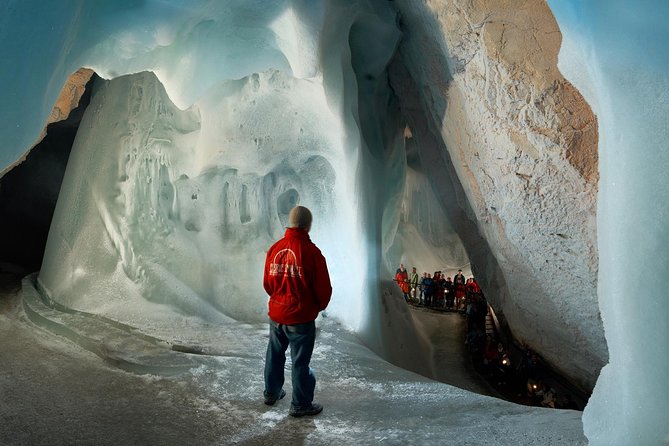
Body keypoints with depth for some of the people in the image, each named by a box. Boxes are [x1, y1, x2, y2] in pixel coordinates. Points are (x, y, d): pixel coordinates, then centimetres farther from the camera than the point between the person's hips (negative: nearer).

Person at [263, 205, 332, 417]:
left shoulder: (275, 248, -3)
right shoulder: (311, 251, -19)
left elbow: (267, 283, 6)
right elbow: (323, 288, -14)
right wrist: (320, 306, 7)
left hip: (276, 314, 6)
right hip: (301, 318, -5)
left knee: (275, 355, 23)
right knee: (300, 361, 8)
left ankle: (271, 393, 41)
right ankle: (301, 405, 21)